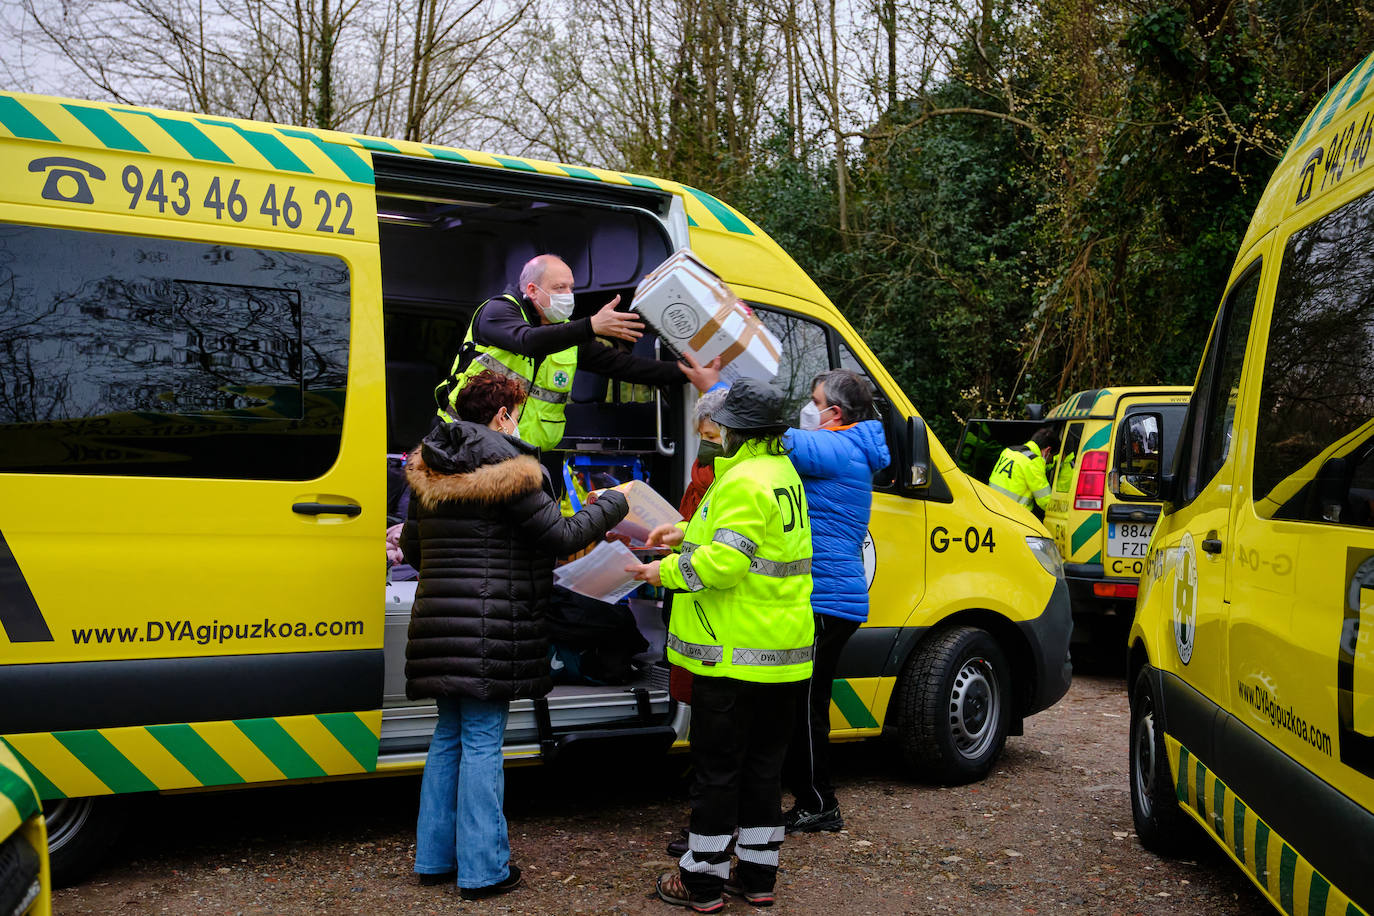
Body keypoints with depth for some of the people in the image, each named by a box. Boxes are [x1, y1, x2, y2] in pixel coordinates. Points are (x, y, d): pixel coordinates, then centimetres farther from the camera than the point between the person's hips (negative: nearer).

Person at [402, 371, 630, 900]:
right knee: (482, 743, -1)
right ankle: (482, 871, 6)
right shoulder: (509, 470, -12)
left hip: (438, 625, 8)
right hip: (489, 632, -7)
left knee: (449, 738, 16)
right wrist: (613, 504, 4)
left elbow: (411, 548, 19)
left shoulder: (429, 472, 12)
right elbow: (563, 538, -10)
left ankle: (434, 858, 24)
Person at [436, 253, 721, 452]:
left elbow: (622, 364, 8)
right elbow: (528, 341, -28)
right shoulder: (498, 310, -6)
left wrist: (686, 374, -1)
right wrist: (591, 326, -37)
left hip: (524, 456, 5)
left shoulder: (569, 335, 12)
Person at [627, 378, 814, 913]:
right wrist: (687, 532, 17)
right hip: (782, 650, 10)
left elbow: (723, 563, -25)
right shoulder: (782, 472, 14)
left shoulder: (745, 481, -18)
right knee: (763, 764, 15)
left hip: (735, 652, -9)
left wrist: (666, 573, -11)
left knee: (717, 767, 2)